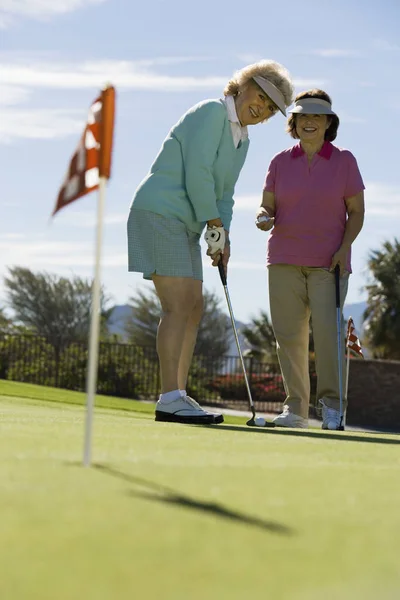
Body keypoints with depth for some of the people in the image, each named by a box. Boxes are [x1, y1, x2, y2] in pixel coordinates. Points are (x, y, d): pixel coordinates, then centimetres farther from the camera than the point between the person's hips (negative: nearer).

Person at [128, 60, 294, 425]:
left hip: (185, 225, 10)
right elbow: (197, 173, -17)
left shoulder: (242, 141, 18)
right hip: (160, 212, -10)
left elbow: (224, 196, 19)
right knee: (178, 306, -16)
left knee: (194, 308, 7)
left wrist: (223, 236, 3)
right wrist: (215, 225, -13)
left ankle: (178, 396, 9)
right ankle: (169, 400, -19)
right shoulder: (212, 112, -9)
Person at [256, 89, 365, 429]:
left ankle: (332, 405, -5)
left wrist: (344, 247, -8)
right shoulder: (280, 162, 10)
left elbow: (356, 211, 5)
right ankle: (295, 408, 6)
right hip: (285, 260, 3)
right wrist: (264, 218, -11)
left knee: (328, 329, -14)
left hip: (329, 261, -2)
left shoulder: (344, 161, 4)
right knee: (289, 334, -1)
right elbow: (267, 207, 13)